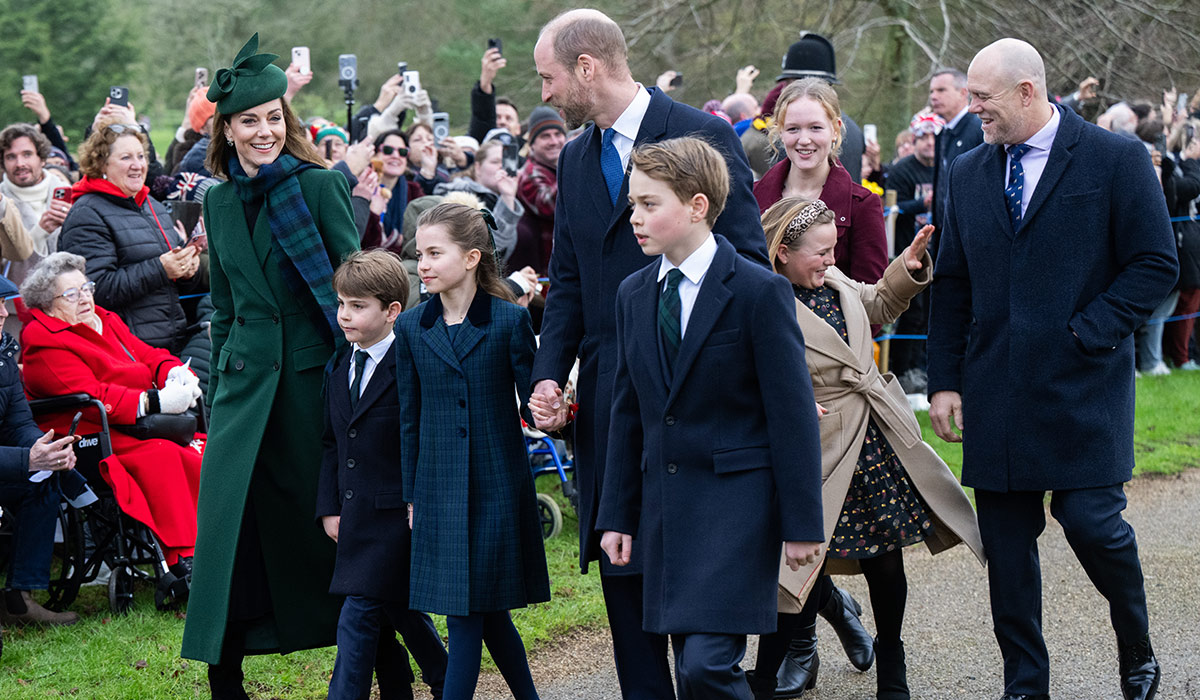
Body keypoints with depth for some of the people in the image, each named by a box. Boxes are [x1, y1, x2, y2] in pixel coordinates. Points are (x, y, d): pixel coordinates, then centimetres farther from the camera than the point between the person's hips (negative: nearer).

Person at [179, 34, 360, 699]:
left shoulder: (321, 186, -4)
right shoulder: (219, 201, 11)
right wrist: (215, 390, 17)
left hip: (314, 371, -4)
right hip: (245, 378, 4)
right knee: (231, 519, -1)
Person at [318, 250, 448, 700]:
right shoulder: (339, 370, 10)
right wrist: (329, 507, 9)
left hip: (395, 516, -7)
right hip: (355, 516, 7)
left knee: (356, 618, -10)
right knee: (402, 612, 16)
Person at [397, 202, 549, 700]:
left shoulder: (510, 320, -5)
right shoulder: (411, 328, 6)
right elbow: (410, 417, 10)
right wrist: (411, 495, 9)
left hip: (497, 486, -4)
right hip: (439, 488, 4)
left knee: (468, 614, -3)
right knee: (484, 613, 9)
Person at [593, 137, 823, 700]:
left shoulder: (759, 291, -8)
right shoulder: (633, 294, 11)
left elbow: (793, 414, -8)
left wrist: (802, 523, -10)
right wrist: (617, 514, 12)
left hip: (737, 501, -6)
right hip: (664, 502, 6)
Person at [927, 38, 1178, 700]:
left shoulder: (1116, 160, -3)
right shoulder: (968, 174, 11)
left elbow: (1156, 265, -4)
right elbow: (951, 285, 15)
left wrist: (1089, 332, -12)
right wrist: (944, 381, 8)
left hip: (1081, 385, -4)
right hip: (995, 391, 4)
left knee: (1091, 521, -10)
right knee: (1006, 544, 5)